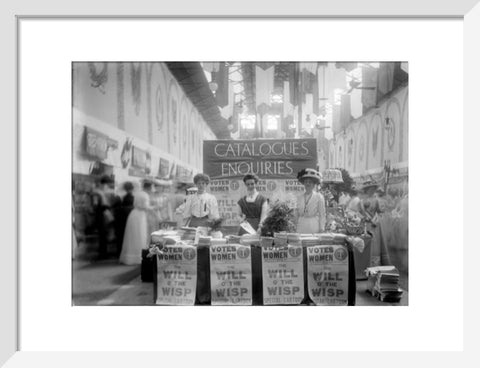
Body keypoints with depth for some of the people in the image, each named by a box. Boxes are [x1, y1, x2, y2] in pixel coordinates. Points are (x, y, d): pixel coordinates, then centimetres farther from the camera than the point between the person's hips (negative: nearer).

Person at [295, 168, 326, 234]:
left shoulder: (319, 197, 1)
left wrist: (321, 229, -3)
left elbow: (322, 215, 2)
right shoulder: (299, 198, 11)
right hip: (301, 228, 3)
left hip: (314, 226, -3)